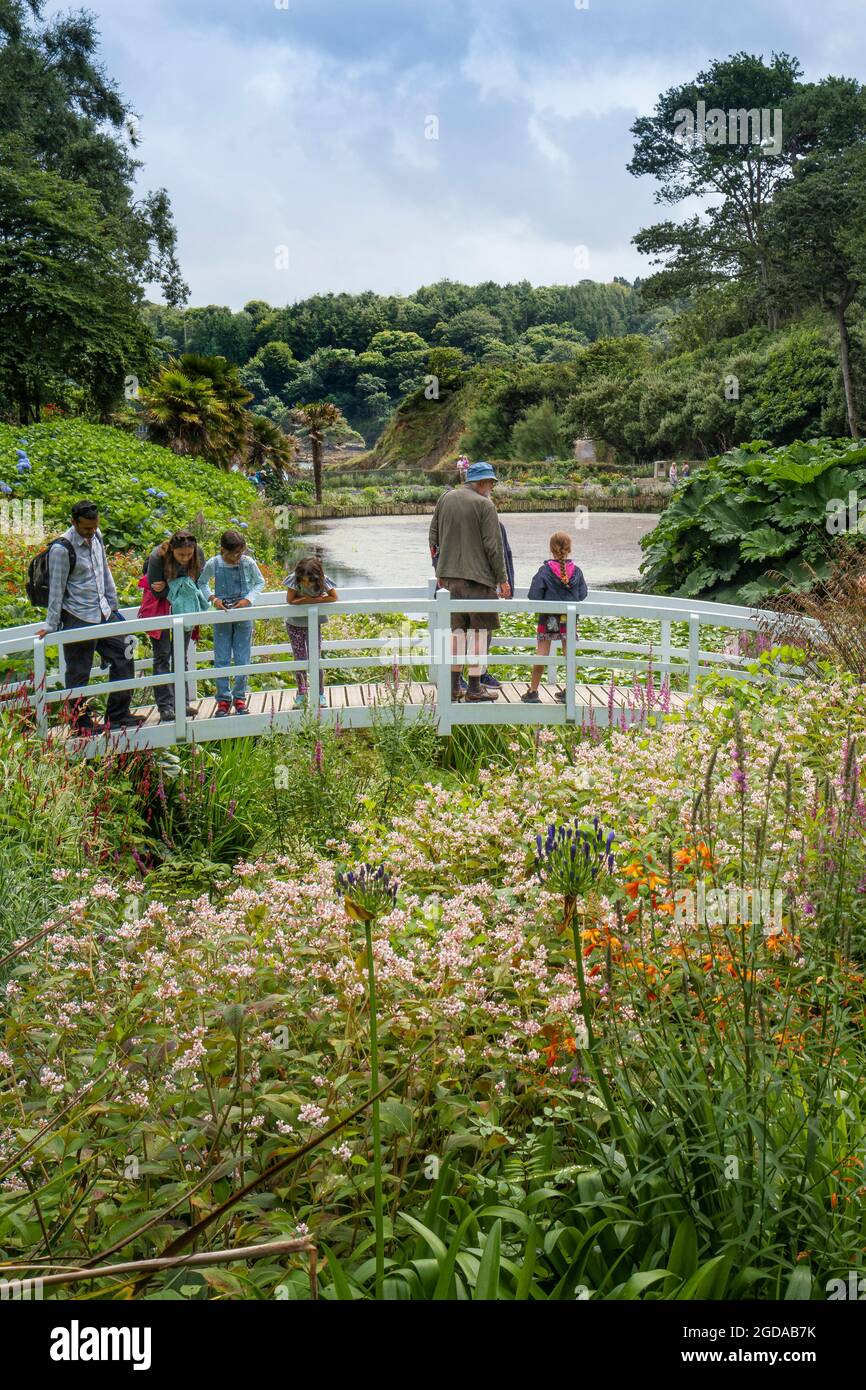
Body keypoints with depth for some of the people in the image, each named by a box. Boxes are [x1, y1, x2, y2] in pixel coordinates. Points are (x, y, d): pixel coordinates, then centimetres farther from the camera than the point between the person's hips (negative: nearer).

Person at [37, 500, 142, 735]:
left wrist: (112, 604, 17)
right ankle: (81, 723, 14)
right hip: (78, 619, -8)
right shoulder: (62, 549, -17)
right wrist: (51, 626, -9)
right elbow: (56, 589, -13)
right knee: (78, 673, 1)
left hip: (103, 613, 8)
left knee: (123, 657, 8)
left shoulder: (96, 536, 5)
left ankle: (118, 715, 17)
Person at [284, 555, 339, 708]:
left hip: (313, 624, 0)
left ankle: (320, 694, 10)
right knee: (299, 659, 6)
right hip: (295, 625, 1)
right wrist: (311, 599, -25)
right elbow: (290, 600, -24)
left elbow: (334, 598, -17)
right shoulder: (294, 579, -22)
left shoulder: (322, 580, -20)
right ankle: (301, 693, 18)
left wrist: (313, 600, -23)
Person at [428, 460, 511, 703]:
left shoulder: (446, 498, 9)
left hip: (449, 575, 6)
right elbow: (494, 546, -11)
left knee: (456, 630, 14)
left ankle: (453, 685, 17)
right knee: (478, 631, 2)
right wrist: (503, 580, -4)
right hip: (477, 576, -6)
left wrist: (440, 572, 21)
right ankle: (475, 688, 4)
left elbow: (433, 535, 14)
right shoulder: (484, 505, -9)